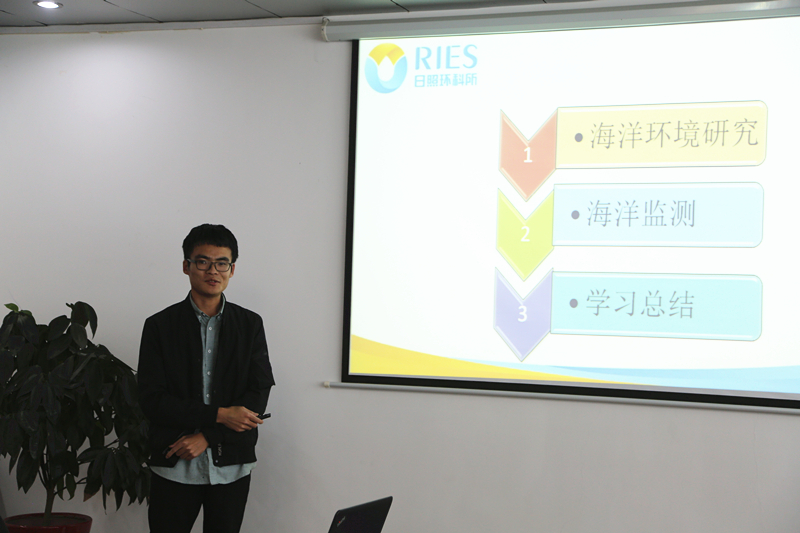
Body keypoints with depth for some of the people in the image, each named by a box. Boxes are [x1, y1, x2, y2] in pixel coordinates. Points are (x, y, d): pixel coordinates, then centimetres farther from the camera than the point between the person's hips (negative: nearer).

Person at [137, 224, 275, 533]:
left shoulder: (250, 325, 6)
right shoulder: (159, 326, 0)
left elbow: (258, 396, -2)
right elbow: (151, 401, -7)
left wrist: (207, 436, -12)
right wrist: (219, 415, -14)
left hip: (231, 468, 2)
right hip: (174, 467, -1)